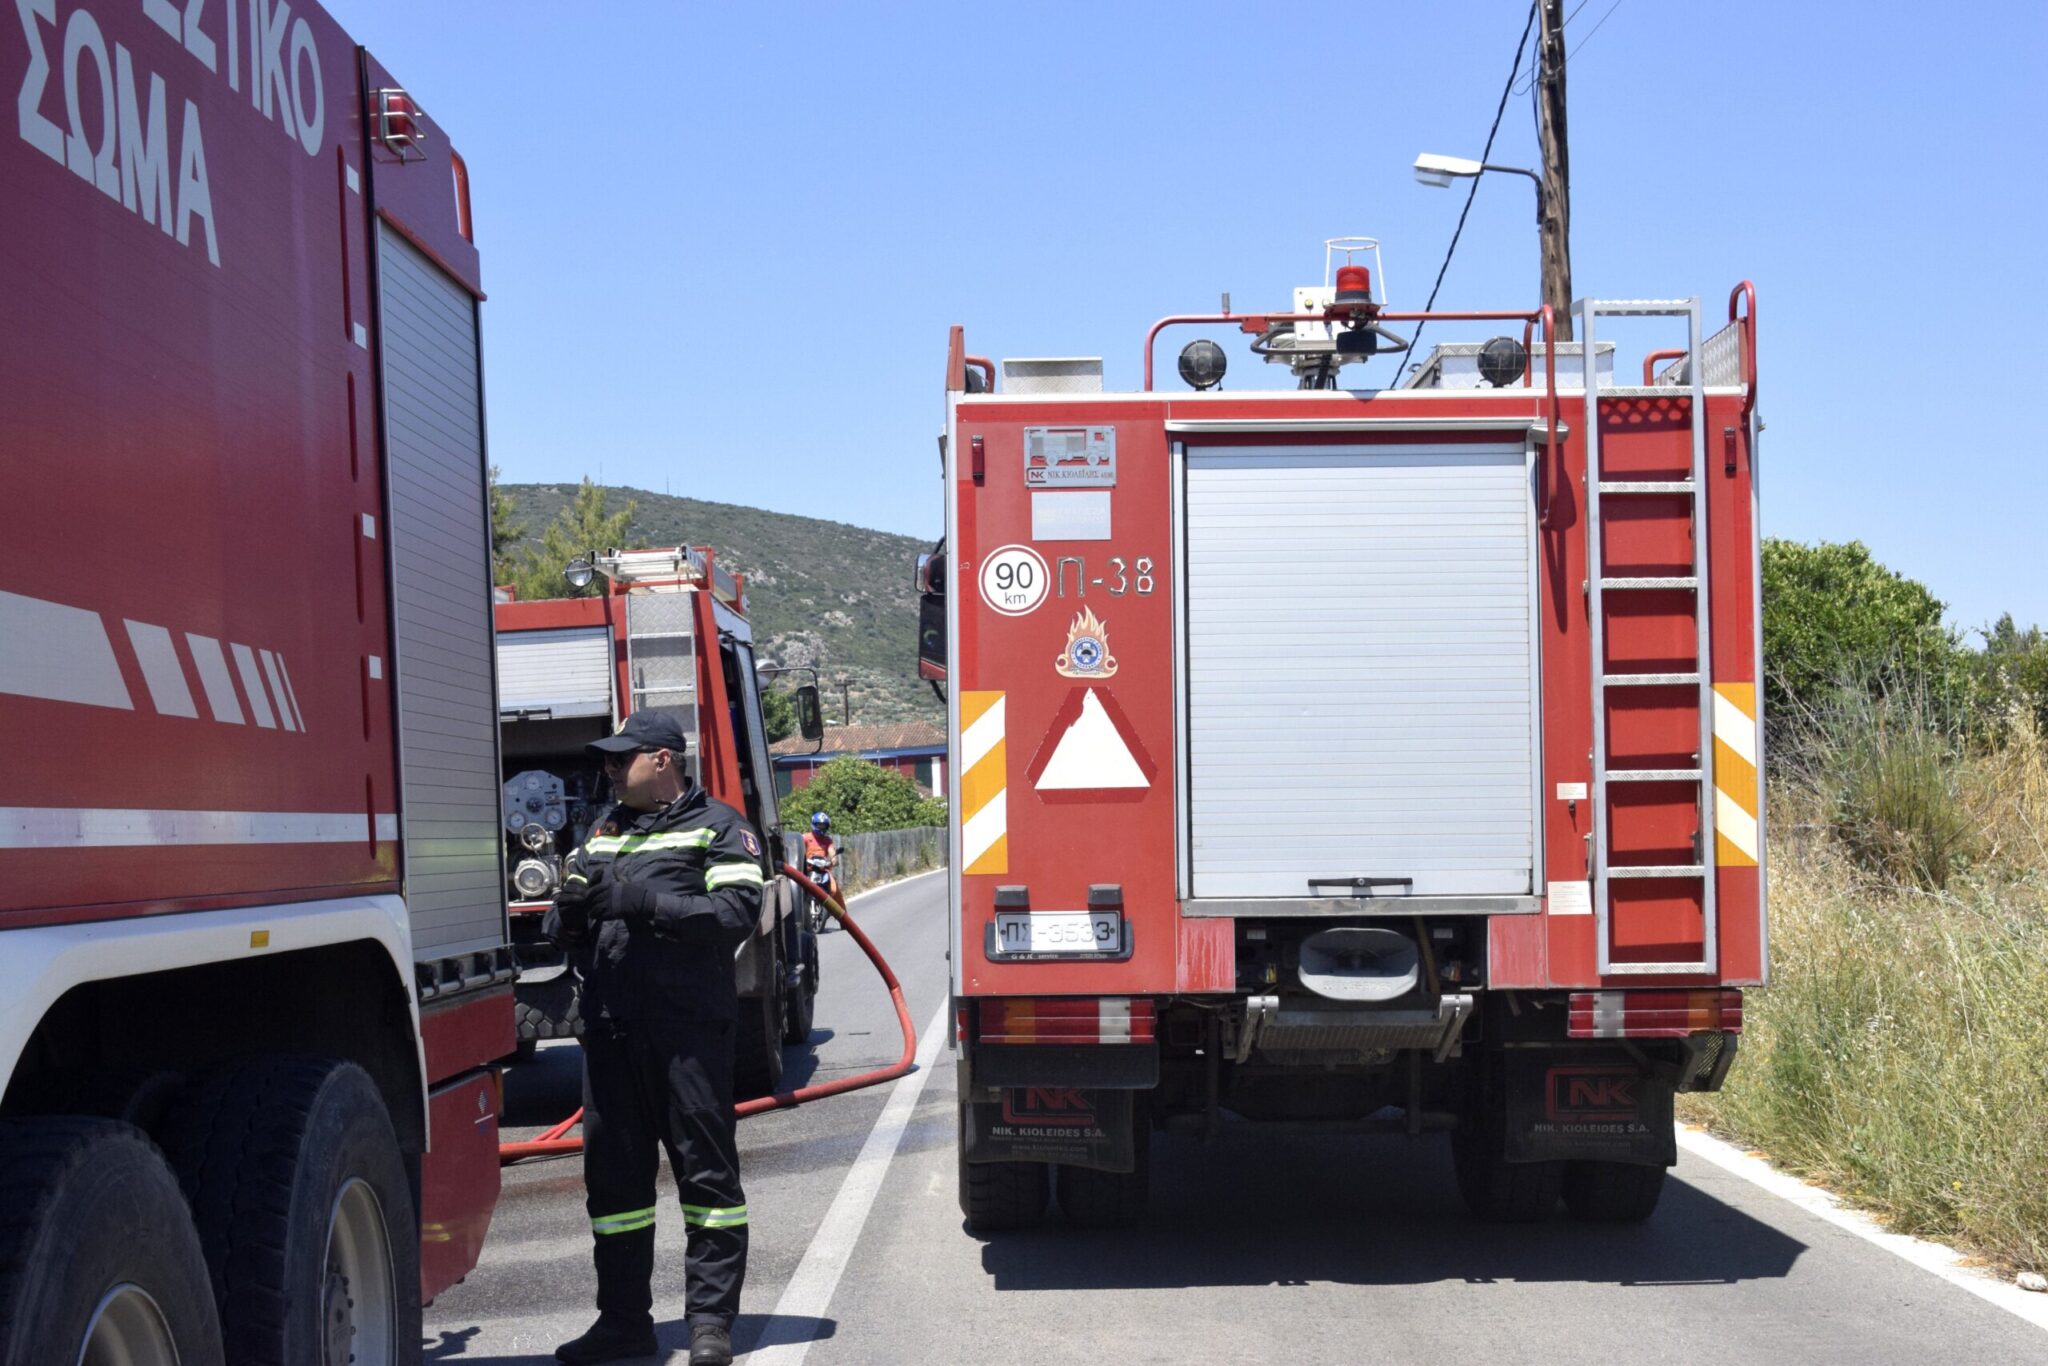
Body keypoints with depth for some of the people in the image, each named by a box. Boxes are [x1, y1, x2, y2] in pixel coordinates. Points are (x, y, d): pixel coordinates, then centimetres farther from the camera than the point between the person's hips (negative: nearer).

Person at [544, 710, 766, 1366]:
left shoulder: (716, 826, 1)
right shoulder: (604, 832, 20)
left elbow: (737, 911, -14)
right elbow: (564, 925, 20)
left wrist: (639, 901, -19)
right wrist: (568, 913, -4)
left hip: (689, 1030, -6)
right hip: (610, 1030, 6)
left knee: (707, 1172, -1)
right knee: (613, 1175, 9)